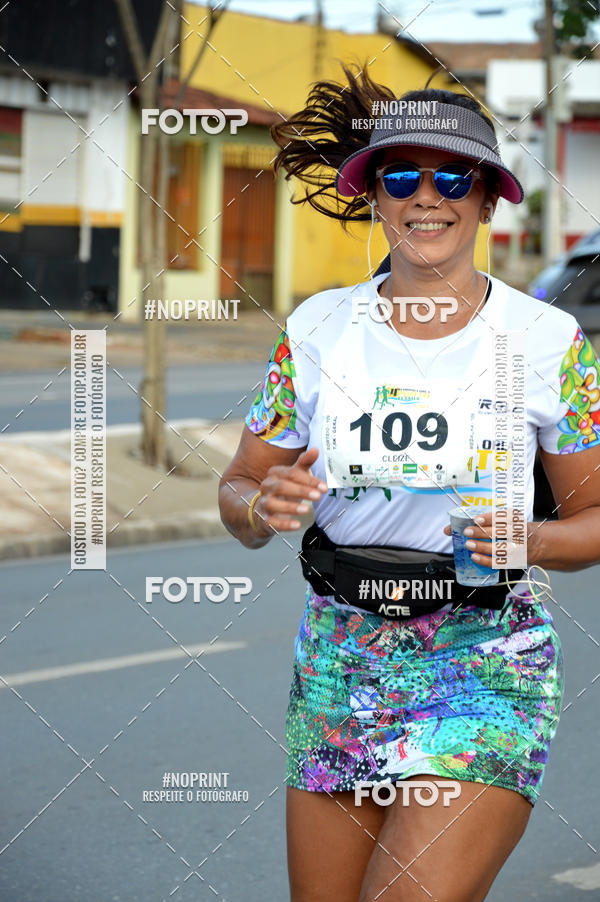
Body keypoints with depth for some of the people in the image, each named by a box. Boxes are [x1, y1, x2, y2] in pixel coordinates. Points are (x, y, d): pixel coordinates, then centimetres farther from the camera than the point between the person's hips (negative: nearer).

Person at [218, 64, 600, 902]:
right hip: (339, 660, 3)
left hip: (488, 665, -3)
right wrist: (262, 506, -15)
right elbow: (239, 489, 8)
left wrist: (532, 539, -18)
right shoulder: (316, 328, 2)